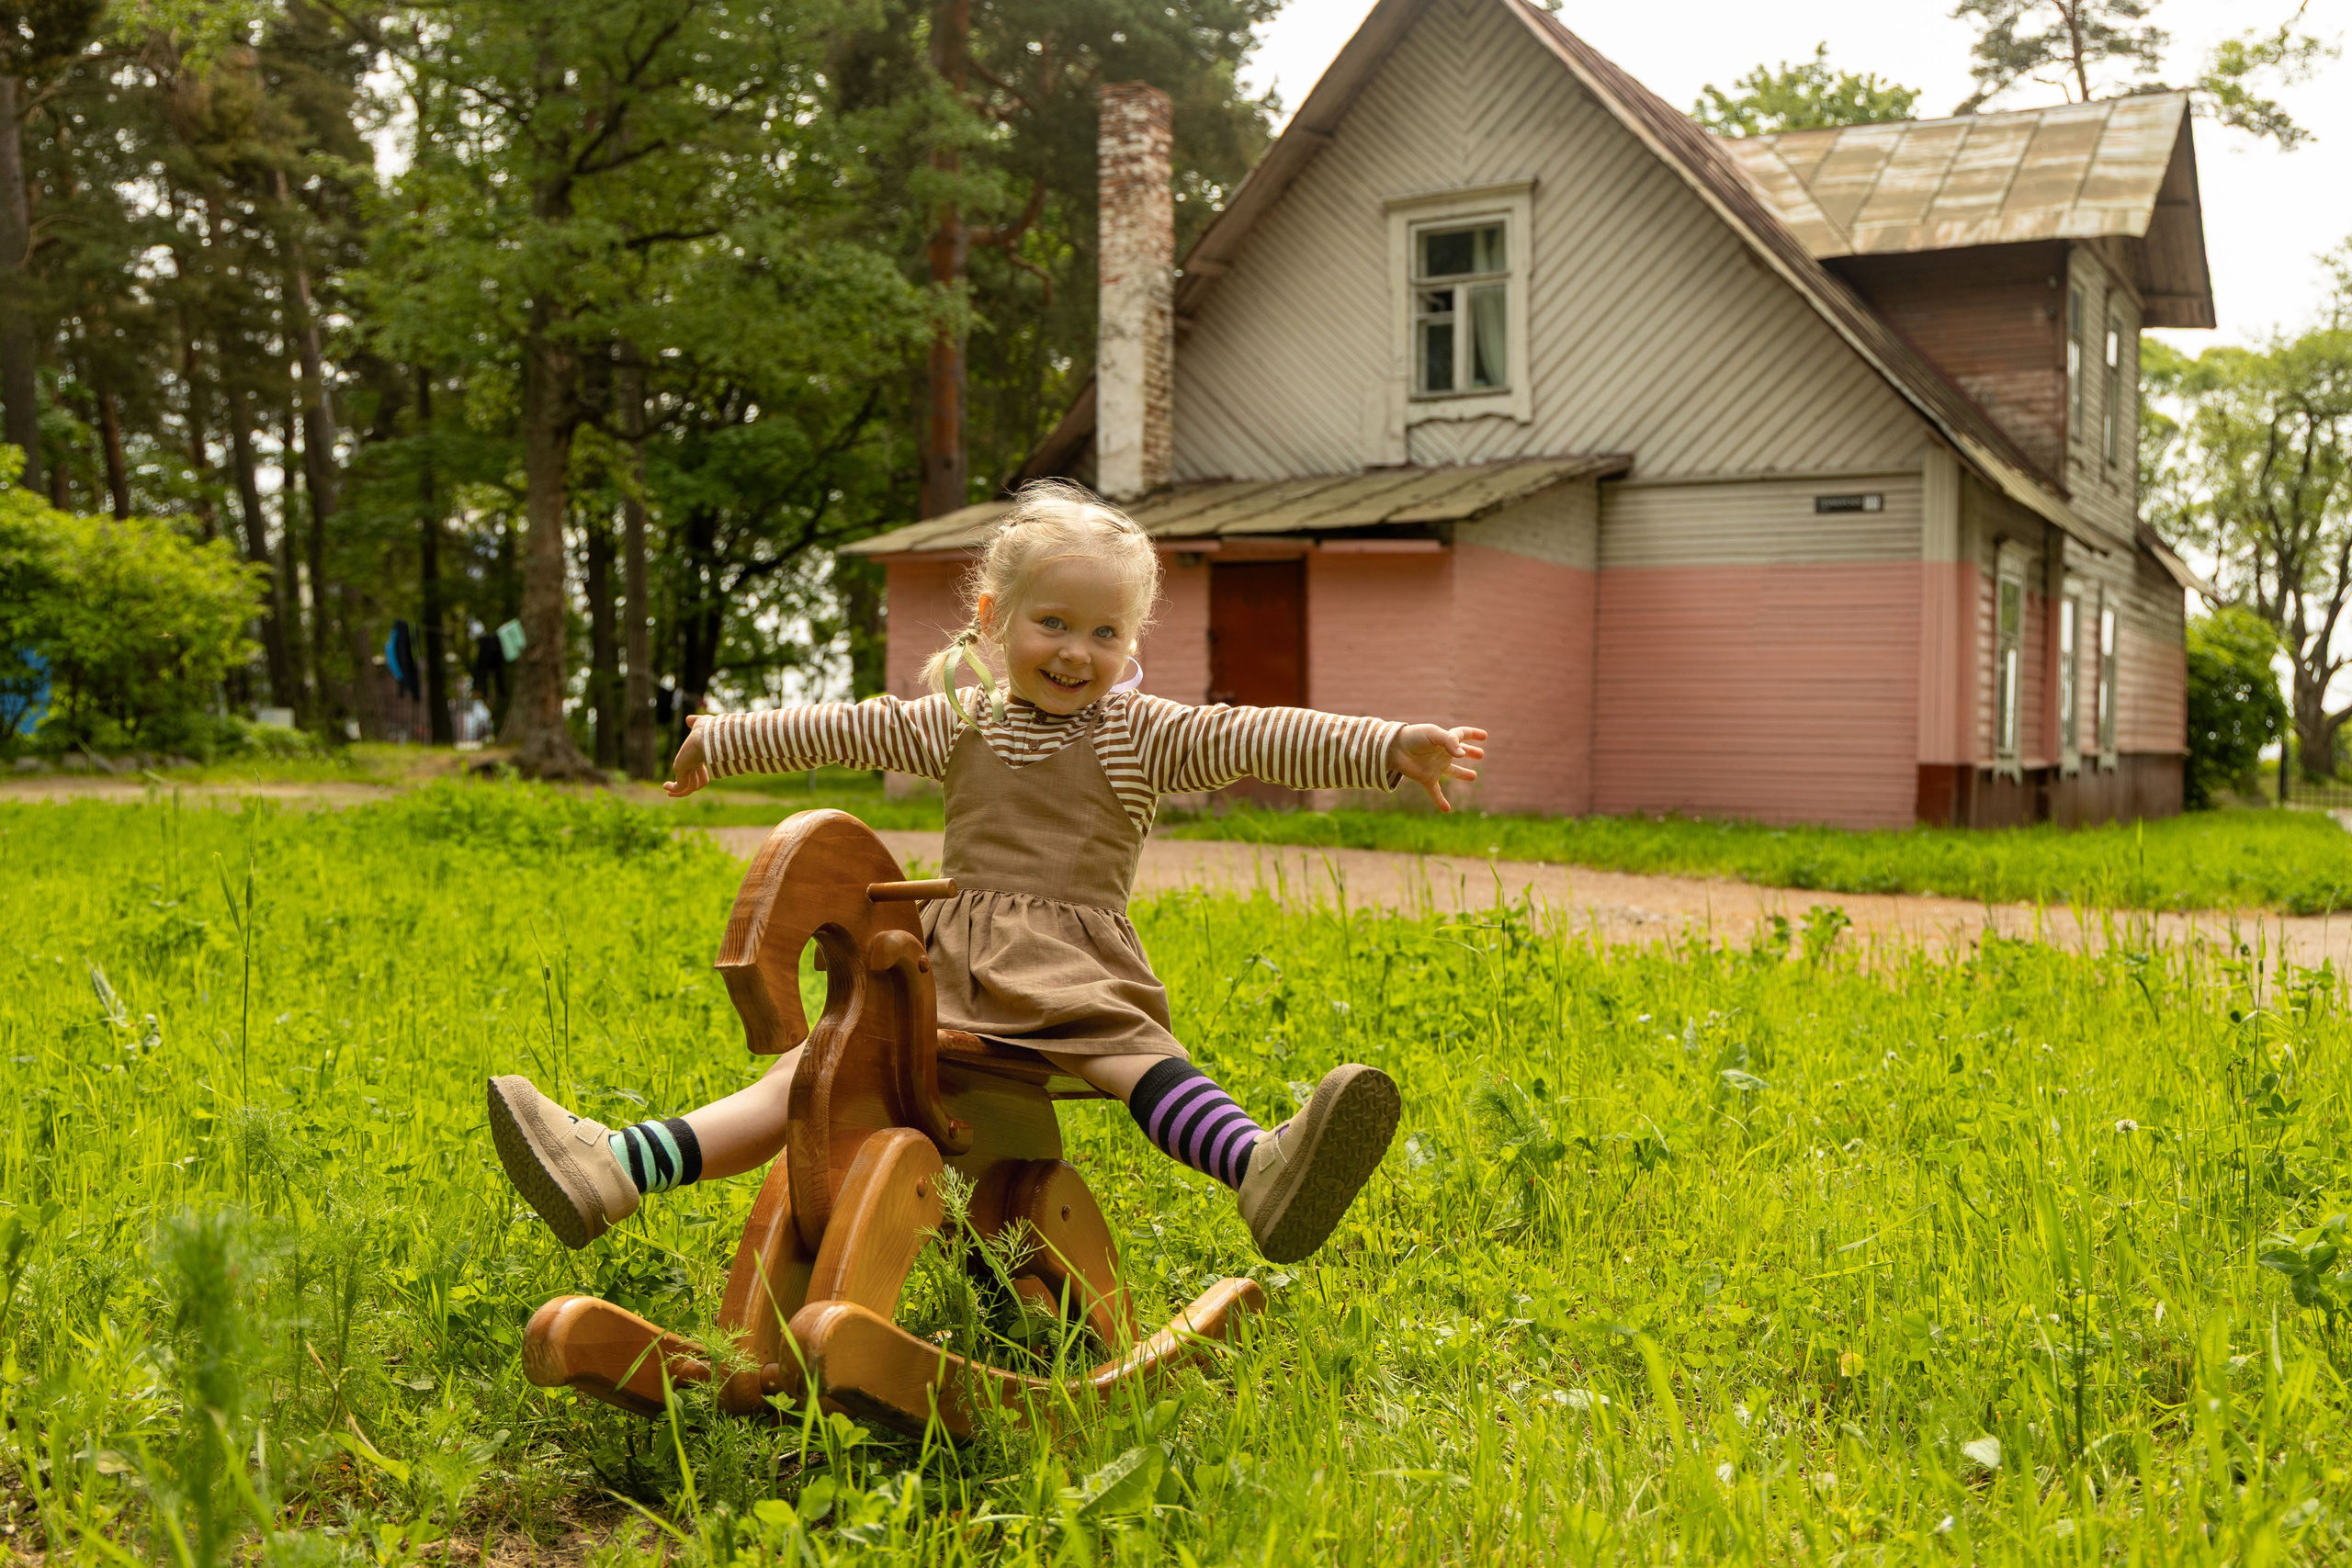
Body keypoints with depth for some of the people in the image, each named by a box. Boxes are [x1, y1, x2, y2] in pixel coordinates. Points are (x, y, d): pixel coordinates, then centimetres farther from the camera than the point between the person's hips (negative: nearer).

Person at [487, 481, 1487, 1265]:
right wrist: (722, 742, 33)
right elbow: (845, 731, 25)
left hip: (1075, 969, -4)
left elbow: (1258, 739, -7)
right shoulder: (961, 725, 16)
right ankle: (616, 1171, -20)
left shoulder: (1142, 734, 4)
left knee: (1139, 1057, -34)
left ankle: (1263, 1174, -61)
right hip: (949, 962, 4)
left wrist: (1392, 748, -20)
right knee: (822, 1069, -9)